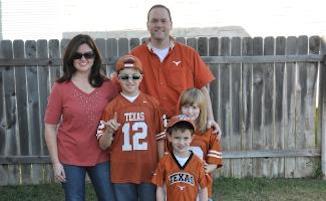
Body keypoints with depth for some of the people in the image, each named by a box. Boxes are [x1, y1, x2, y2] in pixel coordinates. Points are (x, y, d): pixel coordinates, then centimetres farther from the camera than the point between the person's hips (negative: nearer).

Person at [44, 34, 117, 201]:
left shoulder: (108, 86, -1)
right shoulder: (61, 88, -7)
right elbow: (50, 127, -5)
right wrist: (55, 162, -7)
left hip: (101, 158, 2)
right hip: (70, 159, -1)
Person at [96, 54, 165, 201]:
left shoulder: (152, 104, 0)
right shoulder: (111, 107, -2)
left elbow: (159, 138, 6)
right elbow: (103, 145, 1)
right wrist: (109, 131, -19)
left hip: (149, 171, 1)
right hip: (122, 173, 0)